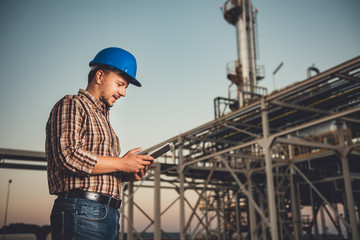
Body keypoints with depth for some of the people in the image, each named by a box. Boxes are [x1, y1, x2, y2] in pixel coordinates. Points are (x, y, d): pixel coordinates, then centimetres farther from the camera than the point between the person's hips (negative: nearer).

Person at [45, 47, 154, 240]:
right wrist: (121, 163, -11)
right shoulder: (71, 105, -1)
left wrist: (127, 175, 5)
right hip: (82, 213, -8)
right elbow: (68, 155, -18)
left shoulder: (102, 119, 26)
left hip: (109, 216, 9)